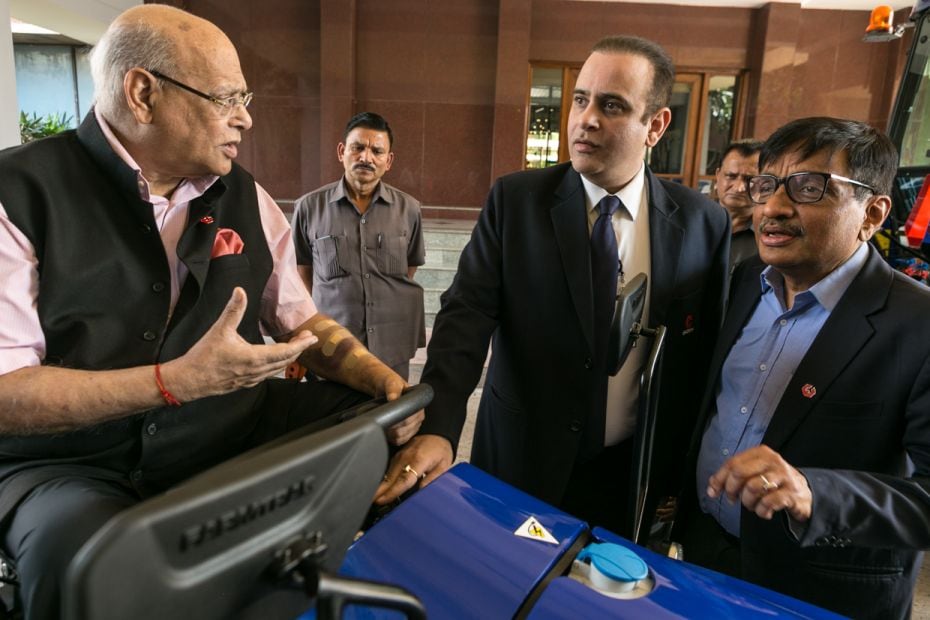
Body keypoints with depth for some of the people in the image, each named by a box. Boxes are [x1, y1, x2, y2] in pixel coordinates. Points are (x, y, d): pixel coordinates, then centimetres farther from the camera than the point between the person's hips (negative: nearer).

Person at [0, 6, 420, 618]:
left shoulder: (245, 197, 3)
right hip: (72, 462, -4)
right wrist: (177, 380, -27)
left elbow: (303, 322, 7)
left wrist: (387, 383, -10)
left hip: (233, 435, 5)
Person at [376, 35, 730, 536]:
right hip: (519, 463, 0)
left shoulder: (703, 223, -6)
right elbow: (466, 314, -16)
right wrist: (437, 427, -29)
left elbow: (705, 357, -1)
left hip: (632, 477, 1)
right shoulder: (514, 199, -9)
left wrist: (682, 474, 1)